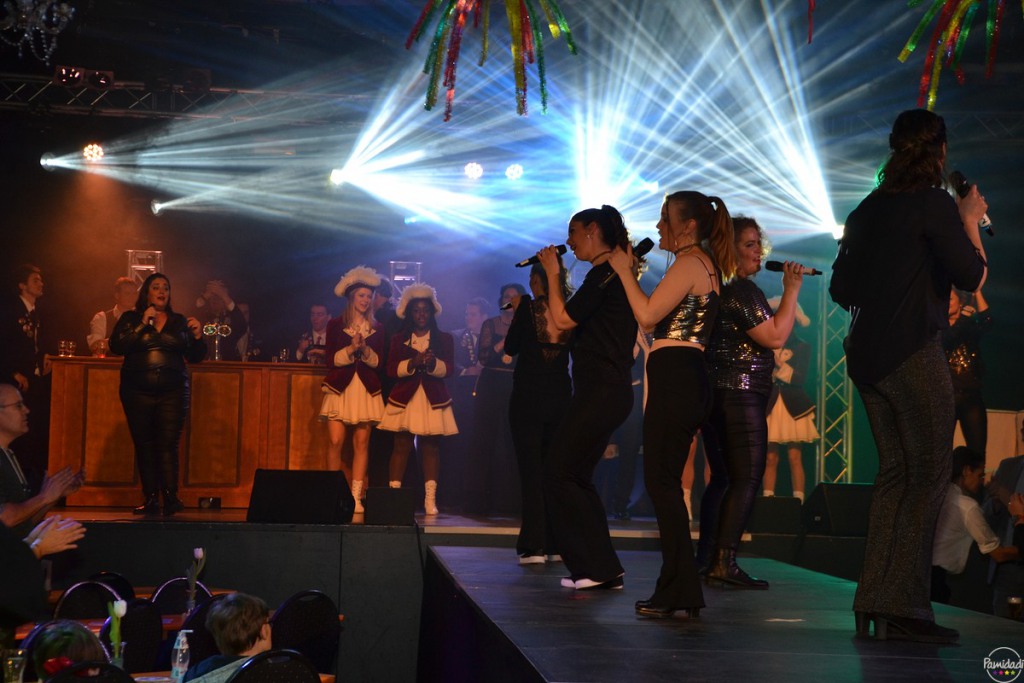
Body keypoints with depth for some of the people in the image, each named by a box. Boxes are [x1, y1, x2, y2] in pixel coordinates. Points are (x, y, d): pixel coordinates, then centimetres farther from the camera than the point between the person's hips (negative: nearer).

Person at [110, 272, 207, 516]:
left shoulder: (179, 321, 14)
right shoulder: (131, 319, 9)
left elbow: (195, 356, 14)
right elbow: (116, 346, -6)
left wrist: (198, 337, -5)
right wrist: (143, 325, -12)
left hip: (173, 392, 0)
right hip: (138, 392, 0)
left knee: (168, 444, -10)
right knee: (144, 445, -1)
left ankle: (171, 498, -16)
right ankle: (150, 499, 1)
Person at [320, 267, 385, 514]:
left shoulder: (377, 328, 11)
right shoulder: (336, 325, 6)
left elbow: (378, 361, 3)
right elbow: (331, 360, -2)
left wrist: (364, 350, -14)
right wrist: (351, 349, -16)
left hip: (366, 390, 2)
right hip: (340, 388, -2)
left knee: (362, 442, -3)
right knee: (335, 441, -10)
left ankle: (356, 497, 0)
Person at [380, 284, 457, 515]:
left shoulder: (444, 339, 11)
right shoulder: (399, 339, 13)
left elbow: (448, 368, -1)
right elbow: (392, 369, 1)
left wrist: (432, 363, -21)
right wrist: (412, 363, -16)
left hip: (433, 400, 0)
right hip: (405, 399, 0)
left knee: (431, 448, -2)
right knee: (401, 446, -5)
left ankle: (430, 499, -3)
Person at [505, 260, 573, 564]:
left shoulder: (528, 306, -9)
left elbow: (510, 348, -1)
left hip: (528, 398, -4)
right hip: (560, 397, 4)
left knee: (531, 471, -2)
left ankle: (534, 546, -6)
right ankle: (557, 543, 15)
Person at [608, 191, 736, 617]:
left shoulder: (690, 262, -8)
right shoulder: (705, 265, 22)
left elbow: (647, 315, -14)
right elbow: (660, 320, 18)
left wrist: (625, 271, -3)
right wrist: (629, 272, 17)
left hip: (674, 377, -10)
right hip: (687, 378, 10)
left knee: (661, 482, -8)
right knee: (665, 482, 11)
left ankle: (679, 593, -7)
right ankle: (679, 590, 14)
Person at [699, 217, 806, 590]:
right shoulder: (743, 290, -14)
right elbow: (775, 337, -15)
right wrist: (791, 290, -10)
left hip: (716, 392, 10)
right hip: (740, 392, -10)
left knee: (722, 478, 14)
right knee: (747, 478, -10)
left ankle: (707, 559, 15)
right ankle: (725, 561, -15)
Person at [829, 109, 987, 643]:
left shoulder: (867, 210, 13)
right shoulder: (935, 204, -8)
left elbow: (841, 288, 15)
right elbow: (972, 277, -9)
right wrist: (970, 223, 5)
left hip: (867, 353, 7)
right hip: (913, 352, -7)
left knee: (894, 473, 12)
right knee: (929, 474, -4)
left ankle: (874, 604, 10)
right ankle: (903, 608, -9)